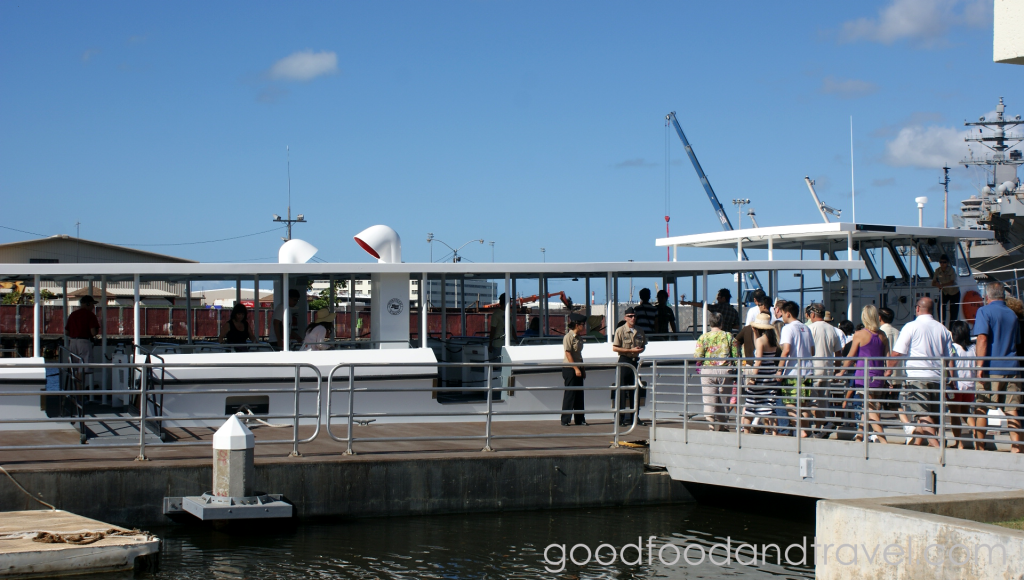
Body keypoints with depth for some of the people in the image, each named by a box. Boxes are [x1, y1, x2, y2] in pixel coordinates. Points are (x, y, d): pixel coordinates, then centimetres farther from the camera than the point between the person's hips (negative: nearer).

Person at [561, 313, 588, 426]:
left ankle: (580, 419, 14)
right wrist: (576, 369, -20)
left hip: (578, 369, 8)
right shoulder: (568, 337, -12)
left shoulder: (579, 338, 14)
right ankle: (565, 420, -2)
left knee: (579, 394, 9)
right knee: (569, 394, -7)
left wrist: (583, 369, 17)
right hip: (569, 369, -8)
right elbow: (568, 354, -17)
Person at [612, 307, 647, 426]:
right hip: (624, 361, -6)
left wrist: (641, 349, -4)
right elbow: (614, 348, -10)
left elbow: (644, 345, 21)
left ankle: (634, 417, 15)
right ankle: (621, 418, -3)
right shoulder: (620, 331, -7)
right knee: (622, 391, -6)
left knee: (636, 390, 8)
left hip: (636, 360, 6)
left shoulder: (639, 331, 10)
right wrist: (631, 350, -17)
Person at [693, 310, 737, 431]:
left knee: (709, 401, 0)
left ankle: (712, 425, -9)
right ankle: (723, 425, 18)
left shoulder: (703, 337, -2)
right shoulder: (728, 335, 2)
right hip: (725, 371, 1)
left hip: (708, 371, -1)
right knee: (723, 401, 12)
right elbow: (735, 355, -1)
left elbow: (698, 357, -6)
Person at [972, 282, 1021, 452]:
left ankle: (980, 447, 3)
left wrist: (980, 366, -16)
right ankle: (1016, 447, -2)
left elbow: (982, 339, -14)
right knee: (1011, 410, 3)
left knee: (981, 409, 2)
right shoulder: (1012, 314, 15)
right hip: (1010, 370, 5)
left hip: (991, 369, -5)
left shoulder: (984, 311, -3)